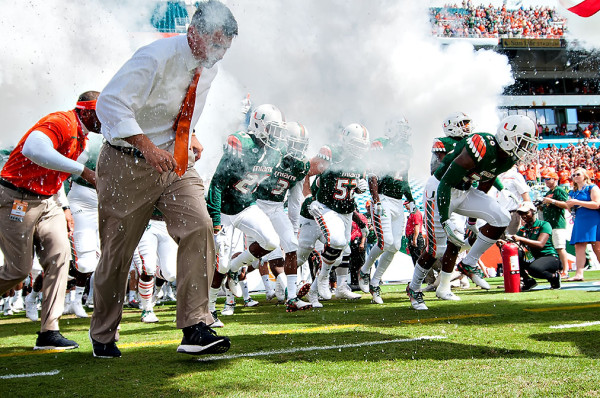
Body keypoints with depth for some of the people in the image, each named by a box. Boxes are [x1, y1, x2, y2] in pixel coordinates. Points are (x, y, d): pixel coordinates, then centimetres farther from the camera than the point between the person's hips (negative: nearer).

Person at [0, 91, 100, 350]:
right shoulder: (61, 123, -17)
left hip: (47, 202, 9)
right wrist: (81, 170, -34)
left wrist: (62, 209, 16)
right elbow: (34, 149, -37)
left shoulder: (80, 136, 14)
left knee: (59, 255, -7)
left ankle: (48, 332, -6)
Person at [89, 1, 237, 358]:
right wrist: (148, 146, -36)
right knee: (118, 249, 5)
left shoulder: (209, 68, 4)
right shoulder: (156, 58, -20)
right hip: (128, 163, -5)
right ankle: (103, 336, 27)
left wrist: (189, 137, 6)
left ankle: (196, 328, -14)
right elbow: (110, 103, -27)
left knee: (199, 227, -16)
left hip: (177, 164, 6)